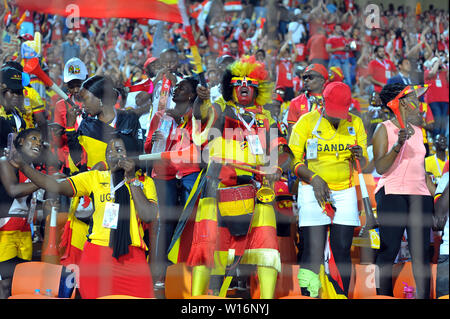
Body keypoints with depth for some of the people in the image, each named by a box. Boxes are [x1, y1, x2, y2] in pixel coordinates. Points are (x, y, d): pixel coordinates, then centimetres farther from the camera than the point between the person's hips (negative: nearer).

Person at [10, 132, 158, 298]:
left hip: (130, 257, -1)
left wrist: (132, 179, -8)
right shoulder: (95, 177, 10)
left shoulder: (145, 182, 8)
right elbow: (57, 186, -2)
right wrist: (23, 166, -13)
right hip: (96, 253, 1)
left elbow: (148, 216, -8)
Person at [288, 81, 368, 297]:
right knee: (313, 251, -10)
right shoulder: (307, 122, -2)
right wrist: (314, 178, -18)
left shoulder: (355, 124, 7)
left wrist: (359, 157, -15)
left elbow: (363, 165, 8)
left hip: (345, 191, 3)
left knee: (342, 251, -2)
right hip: (313, 191, -3)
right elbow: (293, 161, -4)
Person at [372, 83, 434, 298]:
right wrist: (398, 144, -21)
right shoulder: (384, 129, 0)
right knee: (388, 250, -7)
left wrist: (433, 196, 18)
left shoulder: (417, 131, 18)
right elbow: (380, 168, -9)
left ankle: (423, 296, 0)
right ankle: (383, 297, -4)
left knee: (422, 251, 0)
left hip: (419, 195, 6)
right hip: (392, 193, -5)